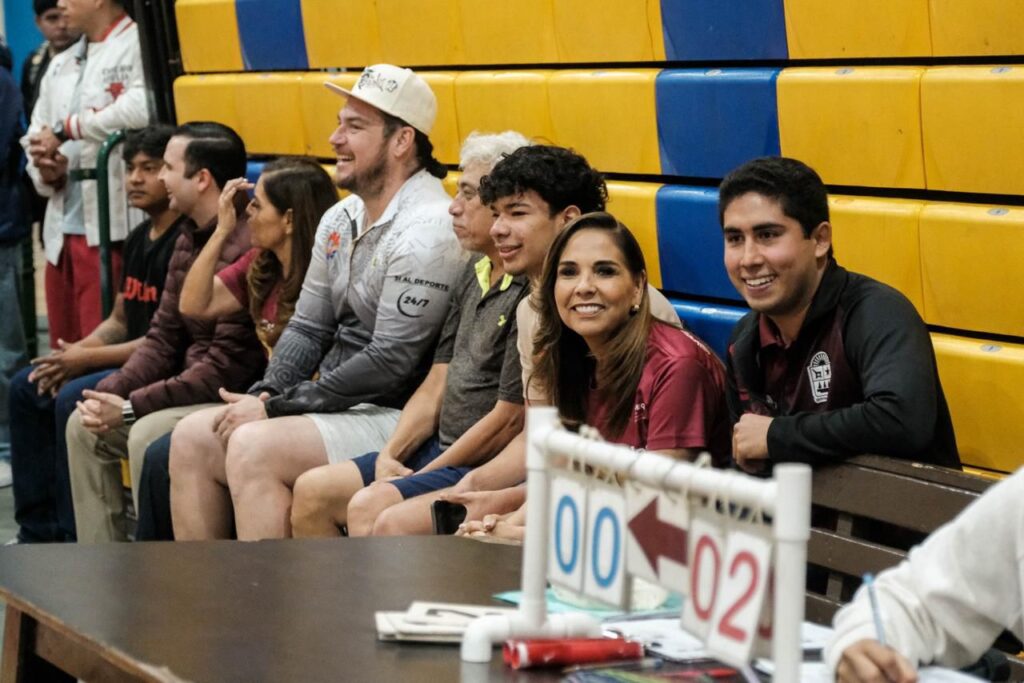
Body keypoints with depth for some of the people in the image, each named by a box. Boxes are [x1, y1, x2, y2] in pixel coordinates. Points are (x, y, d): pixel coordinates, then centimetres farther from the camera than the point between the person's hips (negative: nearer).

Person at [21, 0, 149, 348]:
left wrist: (65, 130, -10)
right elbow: (35, 136, 24)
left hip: (111, 225, -8)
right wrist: (44, 168, 0)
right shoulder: (59, 66, 22)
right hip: (62, 228, 8)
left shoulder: (140, 46, -4)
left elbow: (142, 110, -22)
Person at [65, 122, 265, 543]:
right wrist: (111, 393, -4)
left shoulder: (245, 247, -22)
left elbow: (229, 364, -24)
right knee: (85, 425, 5)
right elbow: (164, 335, 13)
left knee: (148, 434, -28)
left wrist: (132, 407, -20)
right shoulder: (189, 238, 10)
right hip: (193, 389, 10)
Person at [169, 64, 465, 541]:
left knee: (254, 448, -26)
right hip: (336, 405, 10)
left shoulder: (426, 231, -17)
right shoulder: (340, 219, 13)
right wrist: (266, 394, -4)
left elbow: (390, 362, -21)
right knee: (192, 439, 2)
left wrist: (277, 409, -17)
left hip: (393, 415, -9)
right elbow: (307, 328, 16)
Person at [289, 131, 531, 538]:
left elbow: (508, 419, -19)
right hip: (438, 450, 10)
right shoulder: (474, 276, 14)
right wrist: (390, 455, 1)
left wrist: (421, 476, -11)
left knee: (371, 507, -28)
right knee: (311, 492, 2)